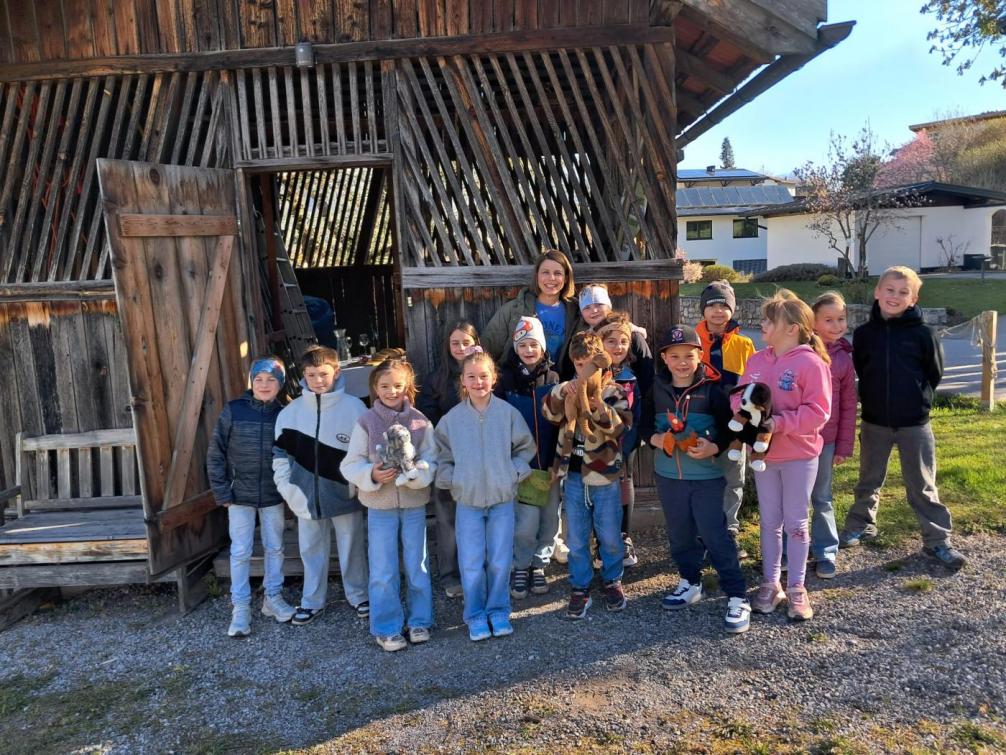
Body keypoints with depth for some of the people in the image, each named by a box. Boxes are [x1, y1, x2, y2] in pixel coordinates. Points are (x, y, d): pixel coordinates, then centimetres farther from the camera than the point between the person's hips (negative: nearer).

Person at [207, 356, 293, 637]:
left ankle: (273, 597, 30)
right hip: (240, 495, -1)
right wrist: (222, 492, -7)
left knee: (275, 548, 13)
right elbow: (215, 453, -4)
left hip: (273, 496, 1)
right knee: (240, 552, 5)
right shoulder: (233, 411, -8)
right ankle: (240, 607, 17)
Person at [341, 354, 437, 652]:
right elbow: (350, 464, -3)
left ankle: (419, 621, 28)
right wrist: (371, 474, -21)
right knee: (383, 572, 6)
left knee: (417, 567, 12)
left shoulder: (420, 421, -3)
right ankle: (387, 628, 20)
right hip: (380, 506, -1)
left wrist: (414, 472, -25)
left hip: (414, 504, 1)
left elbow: (431, 461, -5)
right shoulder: (366, 422, -4)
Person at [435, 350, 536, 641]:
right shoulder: (452, 418, -2)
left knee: (500, 562, 8)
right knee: (471, 564, 2)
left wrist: (514, 474, -4)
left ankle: (498, 611, 27)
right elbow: (443, 457, 7)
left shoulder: (508, 413, -4)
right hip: (467, 500, 0)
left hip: (502, 499, 0)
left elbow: (525, 448, 7)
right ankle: (475, 615, 21)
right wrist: (452, 481, -5)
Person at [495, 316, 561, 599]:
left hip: (549, 463, 2)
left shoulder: (553, 379, 4)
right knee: (526, 522, -7)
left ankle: (539, 566, 27)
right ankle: (521, 567, 15)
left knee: (550, 519, 8)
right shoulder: (506, 379, 0)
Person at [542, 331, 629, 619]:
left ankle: (613, 581, 32)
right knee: (576, 539, 9)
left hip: (604, 474, -2)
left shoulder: (612, 391, -3)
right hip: (574, 475, 2)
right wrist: (562, 392, -32)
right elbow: (551, 412, -14)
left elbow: (621, 426, -14)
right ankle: (580, 588, 23)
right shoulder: (567, 390, 4)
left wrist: (600, 409, -32)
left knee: (610, 536, 10)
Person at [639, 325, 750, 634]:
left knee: (715, 534, -4)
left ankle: (737, 596, 6)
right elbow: (645, 423, 8)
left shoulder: (712, 388, -9)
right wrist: (655, 439, -12)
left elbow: (731, 428, -6)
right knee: (679, 534, 16)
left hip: (707, 475, -4)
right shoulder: (658, 388, 1)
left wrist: (713, 447, -23)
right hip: (667, 474, 4)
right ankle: (690, 582, 35)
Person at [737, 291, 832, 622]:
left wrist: (781, 422, -26)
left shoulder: (811, 363, -15)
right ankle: (770, 583, 25)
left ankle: (796, 588, 21)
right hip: (763, 453, 5)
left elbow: (818, 412, -18)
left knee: (795, 522, 7)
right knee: (769, 521, 13)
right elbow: (739, 396, 4)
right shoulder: (756, 360, 3)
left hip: (799, 456, -5)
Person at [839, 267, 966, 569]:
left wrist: (916, 399, 6)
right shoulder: (864, 333, -3)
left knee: (923, 487, 6)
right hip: (874, 423, 2)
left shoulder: (922, 333, -7)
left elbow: (934, 373, 2)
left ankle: (938, 541, 17)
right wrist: (874, 400, 6)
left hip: (914, 424, -2)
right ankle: (860, 525, 34)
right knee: (869, 481, 17)